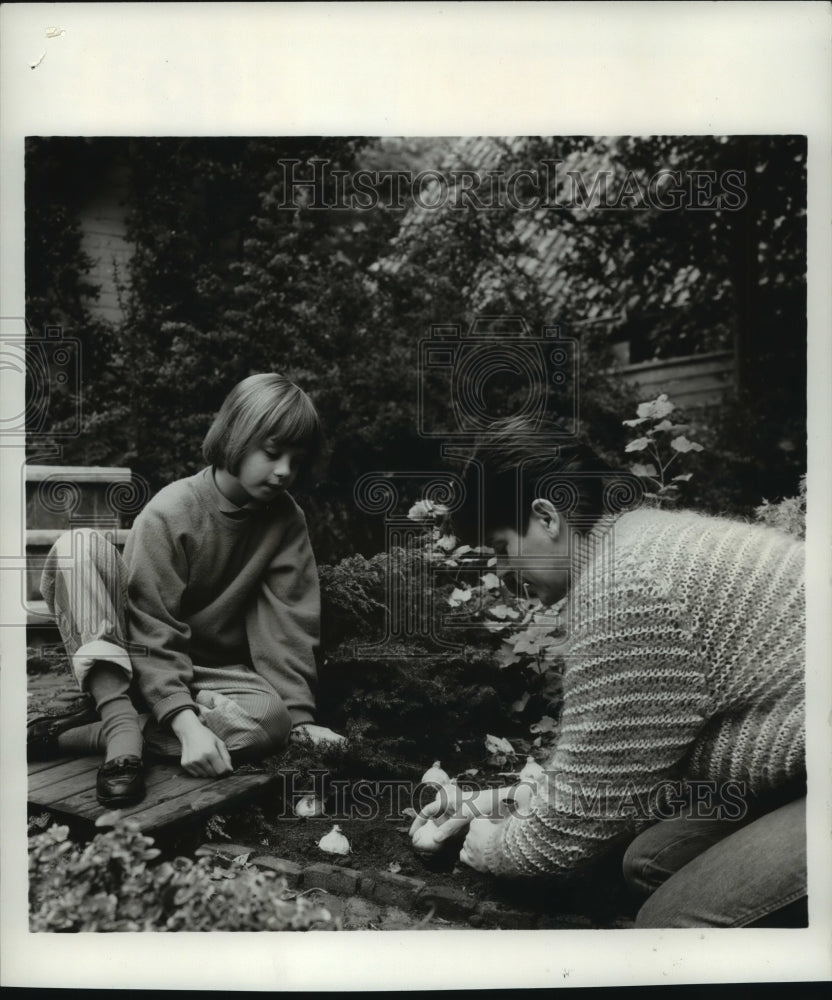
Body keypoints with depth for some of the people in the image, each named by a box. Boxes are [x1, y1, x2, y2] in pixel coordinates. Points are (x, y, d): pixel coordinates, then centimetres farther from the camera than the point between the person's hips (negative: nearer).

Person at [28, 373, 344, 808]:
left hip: (215, 671, 3)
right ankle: (122, 729, -32)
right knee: (79, 545, -25)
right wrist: (187, 723, -35)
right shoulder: (169, 513, -19)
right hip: (136, 662, -2)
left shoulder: (286, 520, -8)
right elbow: (153, 632, -23)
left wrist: (300, 718, -18)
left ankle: (63, 737, -26)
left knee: (268, 719, -33)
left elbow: (286, 623, -9)